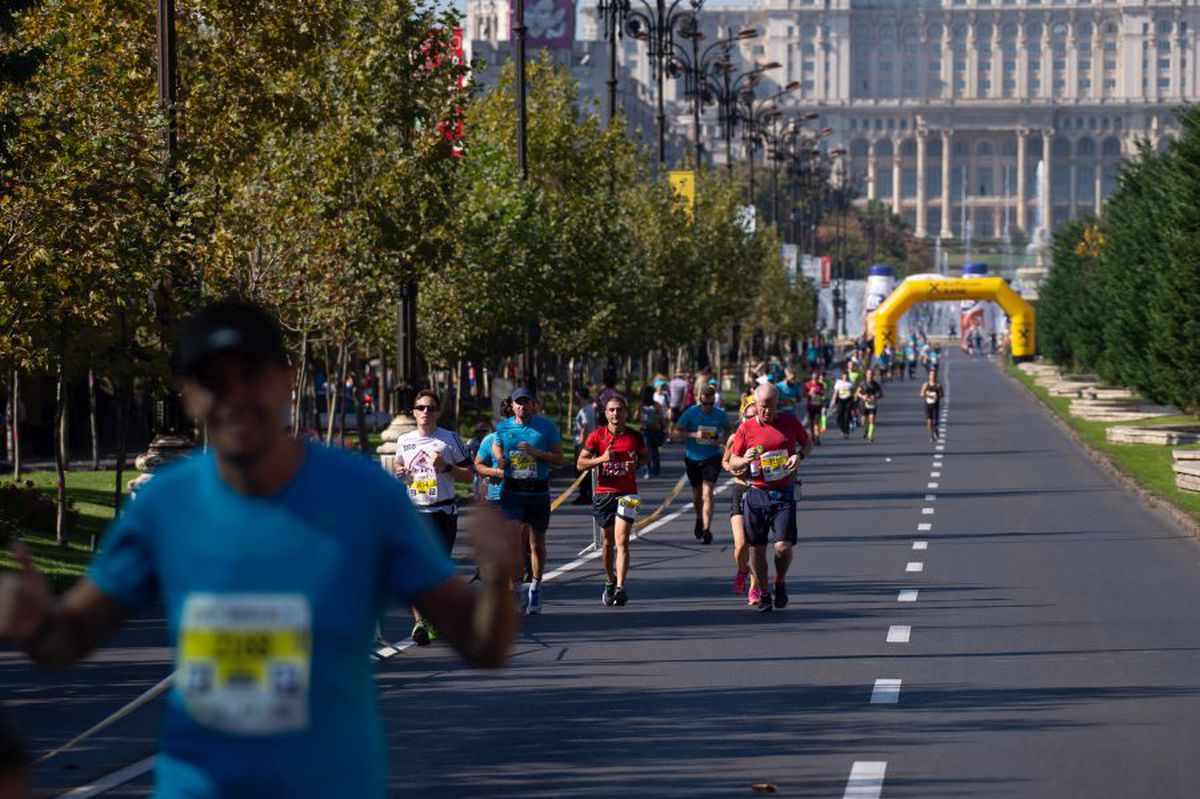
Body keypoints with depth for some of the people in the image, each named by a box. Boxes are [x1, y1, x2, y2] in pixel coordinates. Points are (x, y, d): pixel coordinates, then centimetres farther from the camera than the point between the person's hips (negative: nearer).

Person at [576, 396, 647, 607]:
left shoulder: (635, 437, 1)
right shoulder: (597, 436, 0)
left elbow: (644, 456, 18)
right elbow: (581, 463, 0)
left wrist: (636, 464, -5)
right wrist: (601, 459, -17)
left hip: (627, 494, -2)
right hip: (604, 492, 2)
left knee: (622, 541, -13)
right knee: (608, 540, 13)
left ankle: (620, 588, -19)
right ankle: (610, 582, 33)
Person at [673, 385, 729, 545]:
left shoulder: (720, 415, -4)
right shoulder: (691, 413, -7)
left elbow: (727, 429, 16)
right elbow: (677, 434, -6)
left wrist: (722, 438, -7)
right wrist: (694, 435, -21)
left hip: (712, 458, -2)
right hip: (693, 458, 2)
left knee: (707, 493, -16)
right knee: (697, 493, 17)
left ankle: (706, 529, -20)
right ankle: (699, 519, 46)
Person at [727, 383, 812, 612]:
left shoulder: (790, 422, 4)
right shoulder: (746, 429, 2)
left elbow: (807, 443, 19)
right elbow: (732, 462, 7)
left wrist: (799, 456, -3)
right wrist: (745, 460, -16)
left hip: (784, 493, -1)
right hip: (756, 493, 1)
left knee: (783, 545, -10)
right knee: (756, 547, 1)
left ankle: (780, 582, 19)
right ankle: (763, 594, 17)